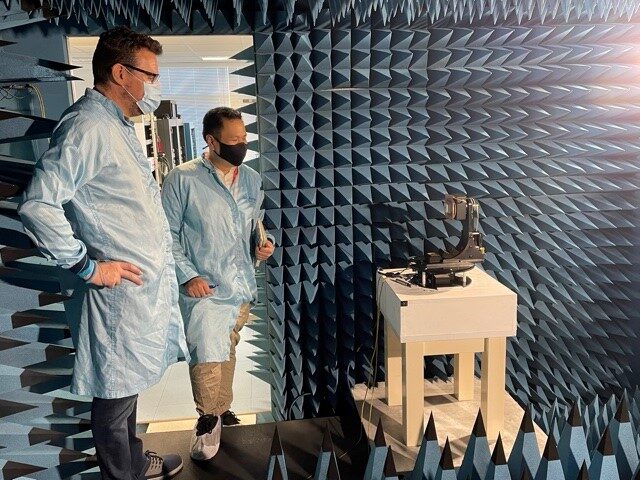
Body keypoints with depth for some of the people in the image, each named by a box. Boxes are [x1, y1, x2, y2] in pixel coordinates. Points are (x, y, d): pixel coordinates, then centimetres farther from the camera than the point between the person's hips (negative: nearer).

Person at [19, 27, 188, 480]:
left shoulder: (119, 125, 13)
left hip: (148, 285, 10)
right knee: (115, 393, 8)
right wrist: (86, 265, -21)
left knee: (128, 386, 24)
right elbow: (38, 205, -27)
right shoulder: (88, 126, -19)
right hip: (120, 290, -10)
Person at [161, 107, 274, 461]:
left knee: (225, 353, 18)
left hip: (242, 286, 5)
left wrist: (264, 245, -2)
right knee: (208, 356, -9)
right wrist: (187, 275, -16)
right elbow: (168, 235, -8)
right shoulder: (182, 180, -11)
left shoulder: (252, 179, 6)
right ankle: (208, 419, 16)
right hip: (203, 288, -5)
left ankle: (219, 409, 38)